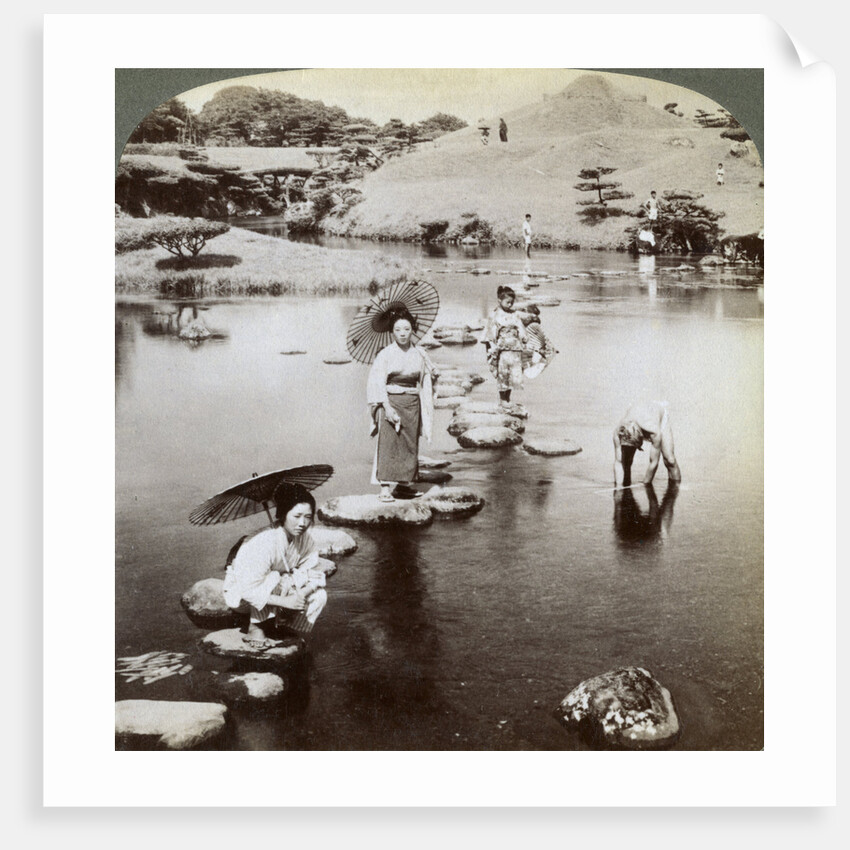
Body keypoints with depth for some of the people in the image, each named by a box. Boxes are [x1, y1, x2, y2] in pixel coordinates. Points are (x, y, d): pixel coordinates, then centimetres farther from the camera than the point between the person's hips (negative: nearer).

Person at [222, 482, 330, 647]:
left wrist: (304, 593, -31)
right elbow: (250, 590, -36)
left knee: (319, 597, -13)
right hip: (240, 593, -6)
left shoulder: (306, 541, -13)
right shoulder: (263, 543, -34)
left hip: (273, 591, 6)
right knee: (273, 579, -37)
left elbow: (315, 575, -9)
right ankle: (255, 629, -18)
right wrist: (286, 601, -39)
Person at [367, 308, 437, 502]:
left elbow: (427, 378, 21)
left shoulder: (419, 354, 7)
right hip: (390, 402, -4)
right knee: (388, 444, -9)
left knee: (410, 444, 6)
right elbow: (377, 383, -9)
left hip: (412, 404, 5)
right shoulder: (386, 354, -5)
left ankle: (403, 484, 17)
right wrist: (387, 407, -17)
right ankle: (385, 488, -10)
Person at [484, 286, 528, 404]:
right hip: (502, 350, -3)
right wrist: (493, 349, -7)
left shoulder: (515, 315, 10)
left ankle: (508, 398, 14)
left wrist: (525, 344, 6)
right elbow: (491, 334, -1)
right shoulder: (494, 316, 1)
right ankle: (502, 399, 11)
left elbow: (522, 332, 12)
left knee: (515, 375, 0)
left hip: (515, 350, 3)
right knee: (502, 375, 0)